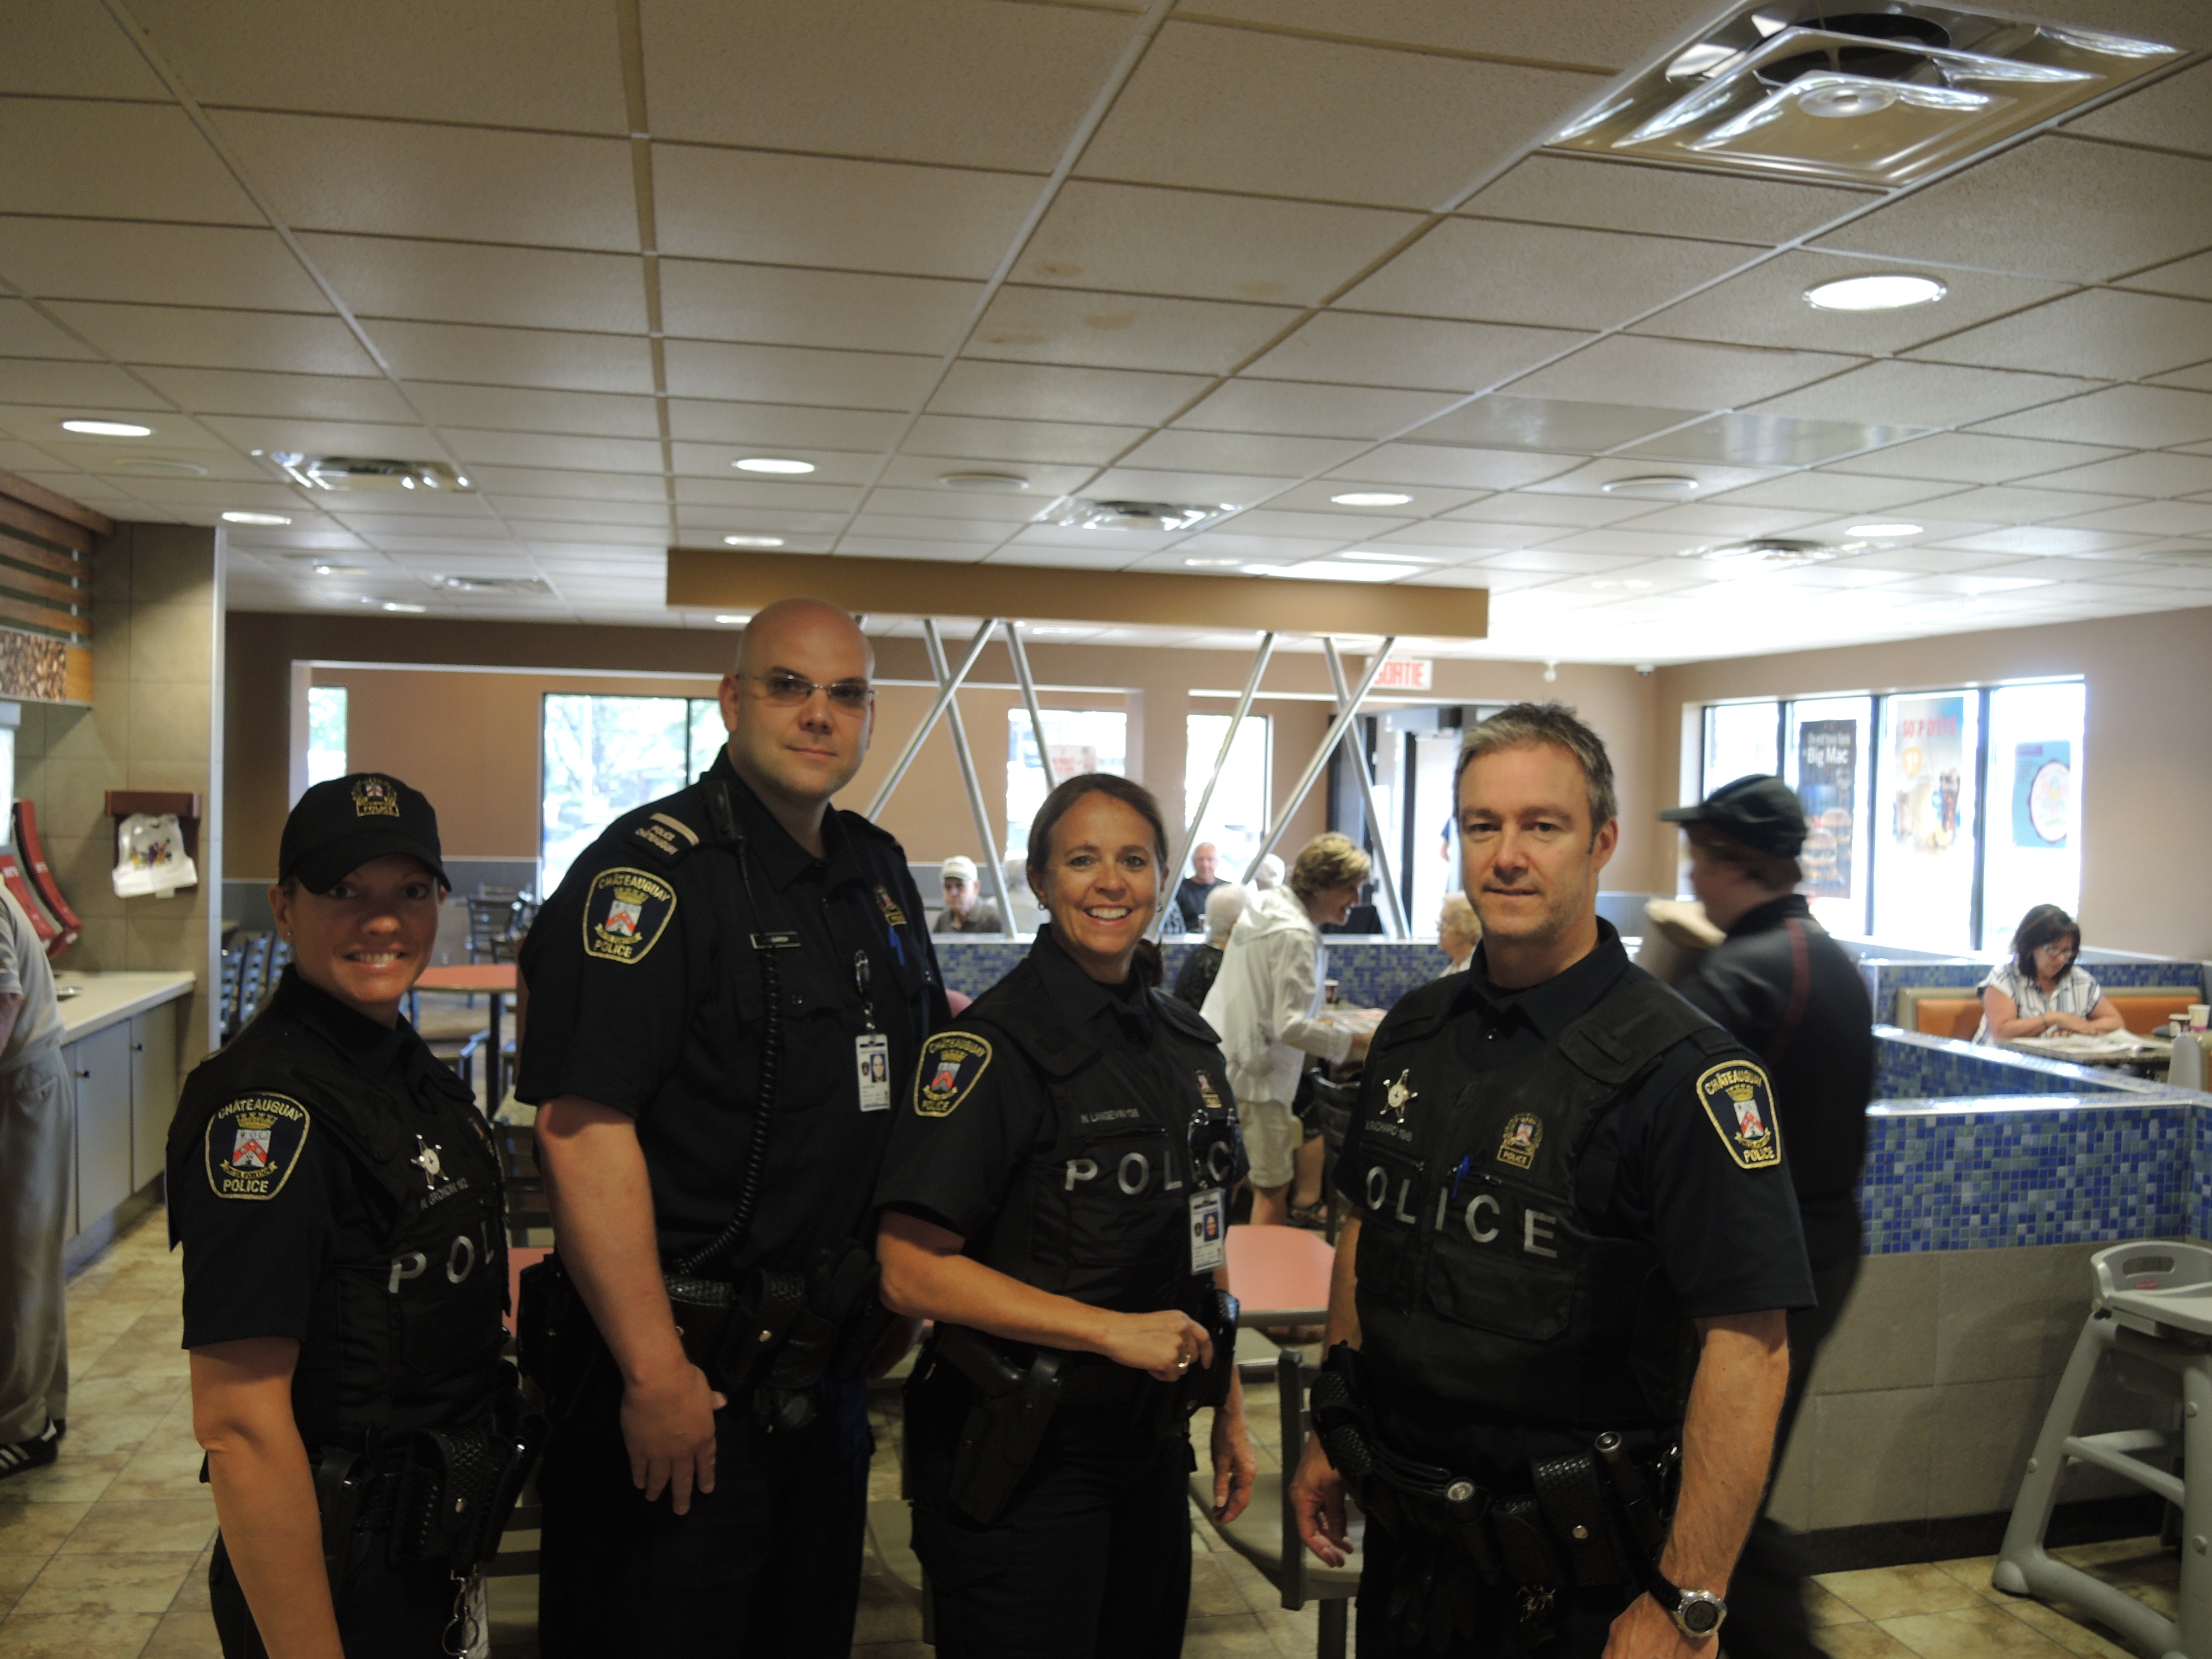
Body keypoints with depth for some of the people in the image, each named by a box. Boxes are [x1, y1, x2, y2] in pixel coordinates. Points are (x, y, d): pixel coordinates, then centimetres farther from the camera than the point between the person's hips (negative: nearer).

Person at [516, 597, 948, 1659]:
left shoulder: (880, 875, 8)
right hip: (684, 1379, -7)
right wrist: (655, 1374, -24)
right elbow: (582, 1126, -24)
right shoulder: (651, 872, -17)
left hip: (826, 1369, 8)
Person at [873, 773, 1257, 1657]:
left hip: (1151, 1447, 7)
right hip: (1023, 1456, -7)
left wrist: (1227, 1409, 13)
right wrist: (1113, 1329, -22)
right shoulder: (993, 1043, -16)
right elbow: (912, 1270, -20)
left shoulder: (1188, 1042, 7)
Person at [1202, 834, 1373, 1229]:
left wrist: (1314, 1022, 20)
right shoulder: (1296, 936, -20)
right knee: (1273, 1189, 1)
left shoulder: (1265, 909, 9)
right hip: (1256, 1076, -10)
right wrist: (1355, 1042, -17)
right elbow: (1291, 1027, -24)